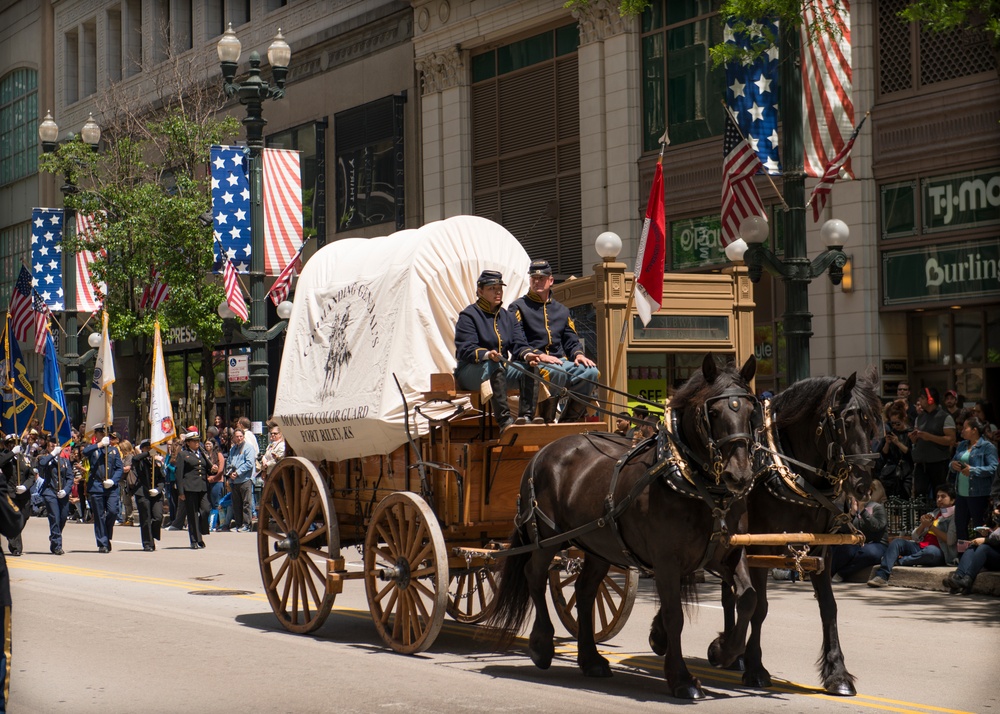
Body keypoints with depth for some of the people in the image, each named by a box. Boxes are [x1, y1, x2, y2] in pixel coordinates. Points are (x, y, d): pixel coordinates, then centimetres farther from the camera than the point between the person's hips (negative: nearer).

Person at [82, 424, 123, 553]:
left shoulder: (113, 450, 16)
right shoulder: (92, 448, 10)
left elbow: (119, 468, 10)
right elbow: (85, 452, -15)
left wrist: (113, 480, -6)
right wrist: (100, 444, -18)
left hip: (112, 487, 1)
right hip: (96, 487, -1)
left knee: (113, 511, -12)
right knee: (99, 516, -1)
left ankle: (107, 537, 11)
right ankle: (103, 544, 4)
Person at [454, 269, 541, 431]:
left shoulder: (508, 317, 17)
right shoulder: (468, 316, -3)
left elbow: (519, 344, 4)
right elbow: (465, 349, -16)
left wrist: (527, 354, -21)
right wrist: (487, 354, -36)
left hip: (502, 368, 6)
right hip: (470, 370, -6)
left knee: (529, 367, -20)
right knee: (494, 367, -38)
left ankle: (526, 416, -29)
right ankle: (504, 421, -45)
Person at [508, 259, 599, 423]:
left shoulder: (562, 310, 25)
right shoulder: (518, 308, 7)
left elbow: (571, 341, 20)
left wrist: (578, 354, -4)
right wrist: (539, 355, -19)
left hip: (561, 361, 5)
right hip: (533, 363, -5)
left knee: (590, 372, -23)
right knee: (558, 372, -38)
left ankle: (571, 418, -14)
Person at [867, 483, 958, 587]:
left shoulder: (955, 516, 4)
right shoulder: (933, 514, 26)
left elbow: (950, 540, -13)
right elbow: (915, 536, 19)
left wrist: (930, 526, -7)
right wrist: (923, 524, 0)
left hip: (939, 553, -7)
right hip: (920, 546, 7)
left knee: (930, 551, -40)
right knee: (897, 542, -15)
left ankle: (897, 561, -24)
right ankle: (882, 576, -32)